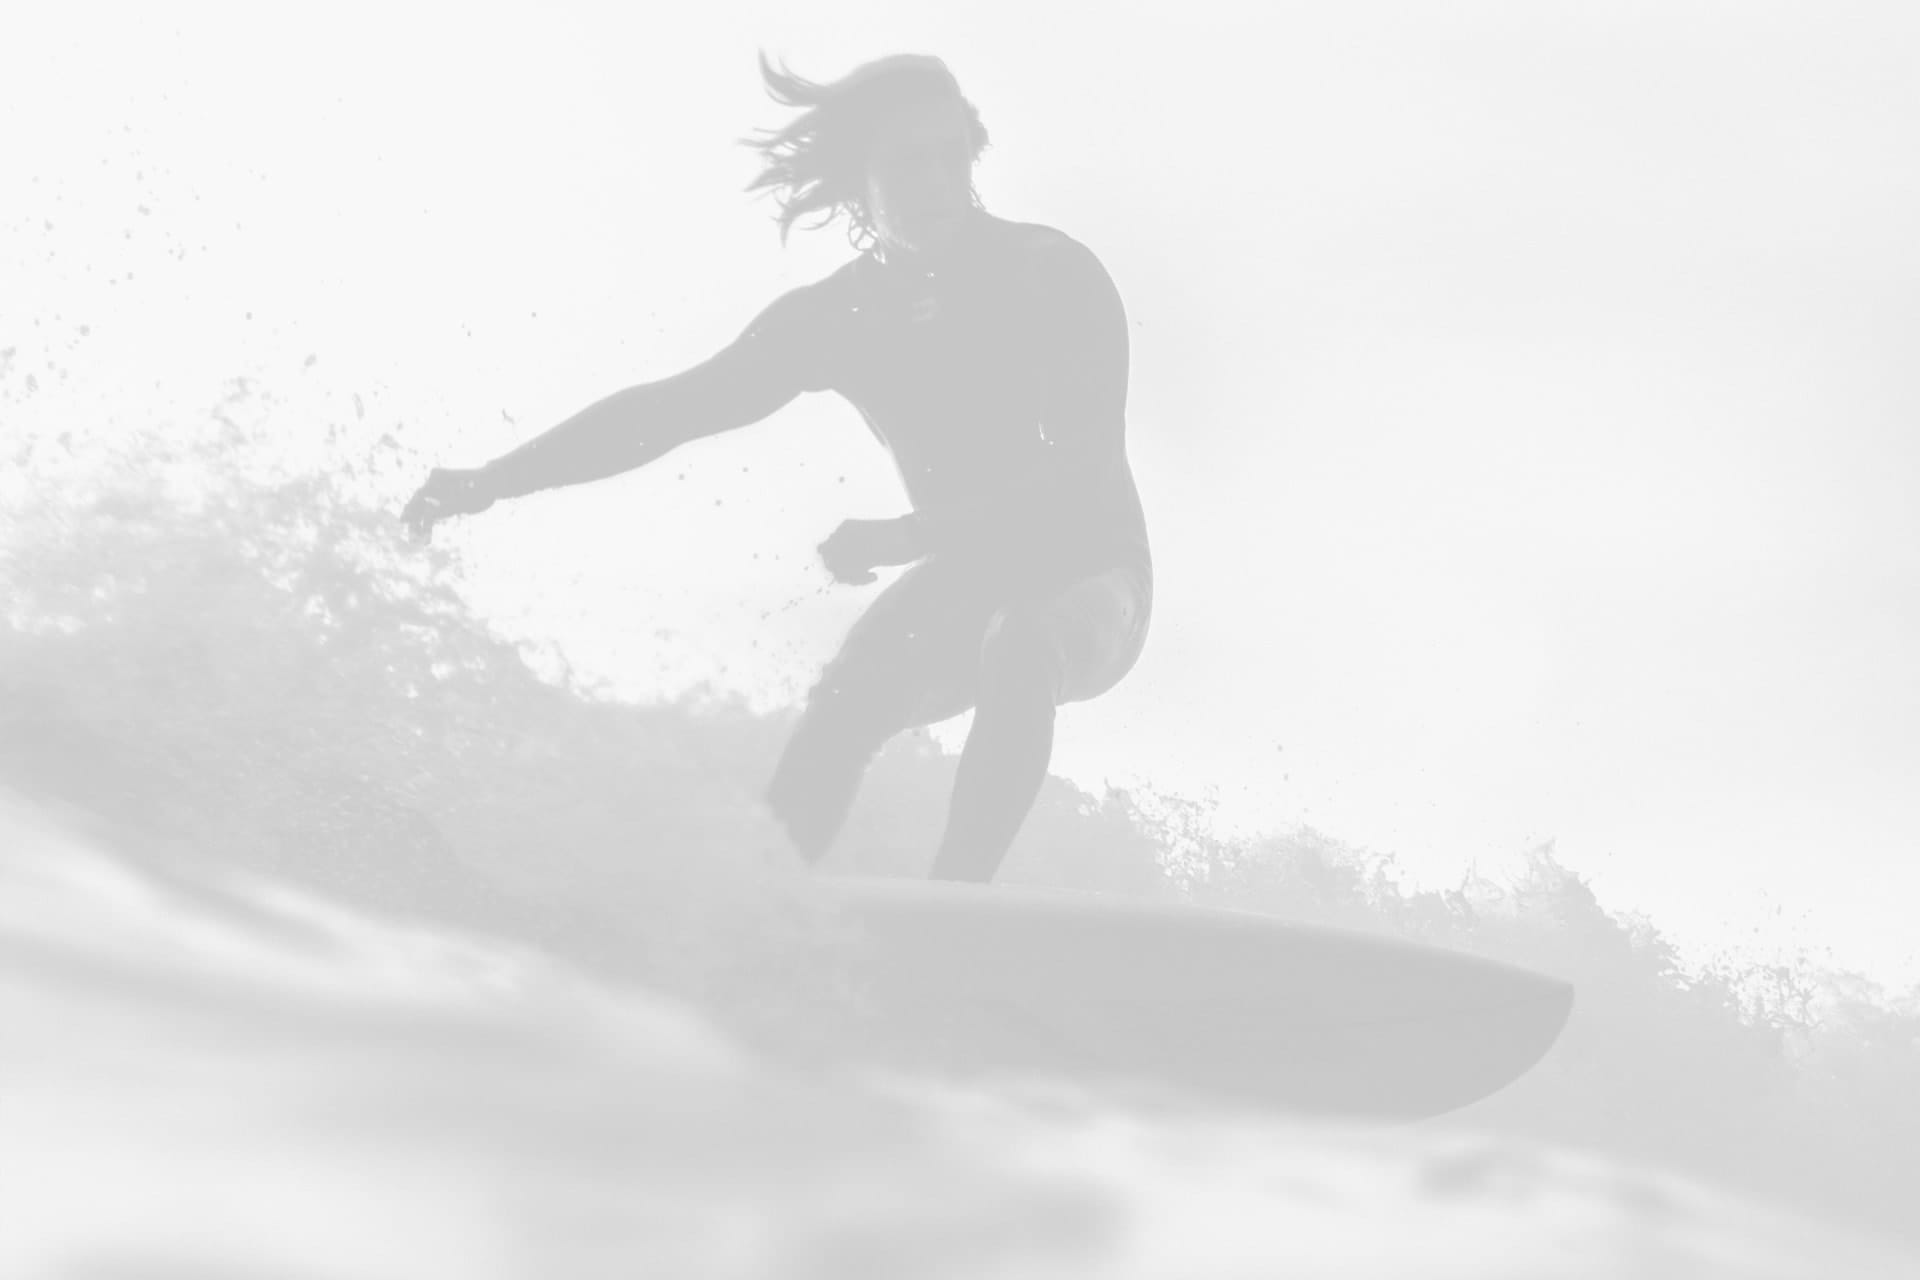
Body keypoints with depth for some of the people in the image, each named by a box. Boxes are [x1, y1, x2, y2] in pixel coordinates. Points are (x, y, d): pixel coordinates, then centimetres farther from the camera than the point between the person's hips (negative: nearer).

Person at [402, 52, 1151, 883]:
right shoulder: (836, 317, -4)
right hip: (969, 581, 4)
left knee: (1016, 644, -38)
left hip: (1090, 577, -4)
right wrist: (489, 482, -11)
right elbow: (666, 410, -2)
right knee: (840, 710, -26)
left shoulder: (1054, 275, -17)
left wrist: (900, 538, -35)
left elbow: (1087, 472, -25)